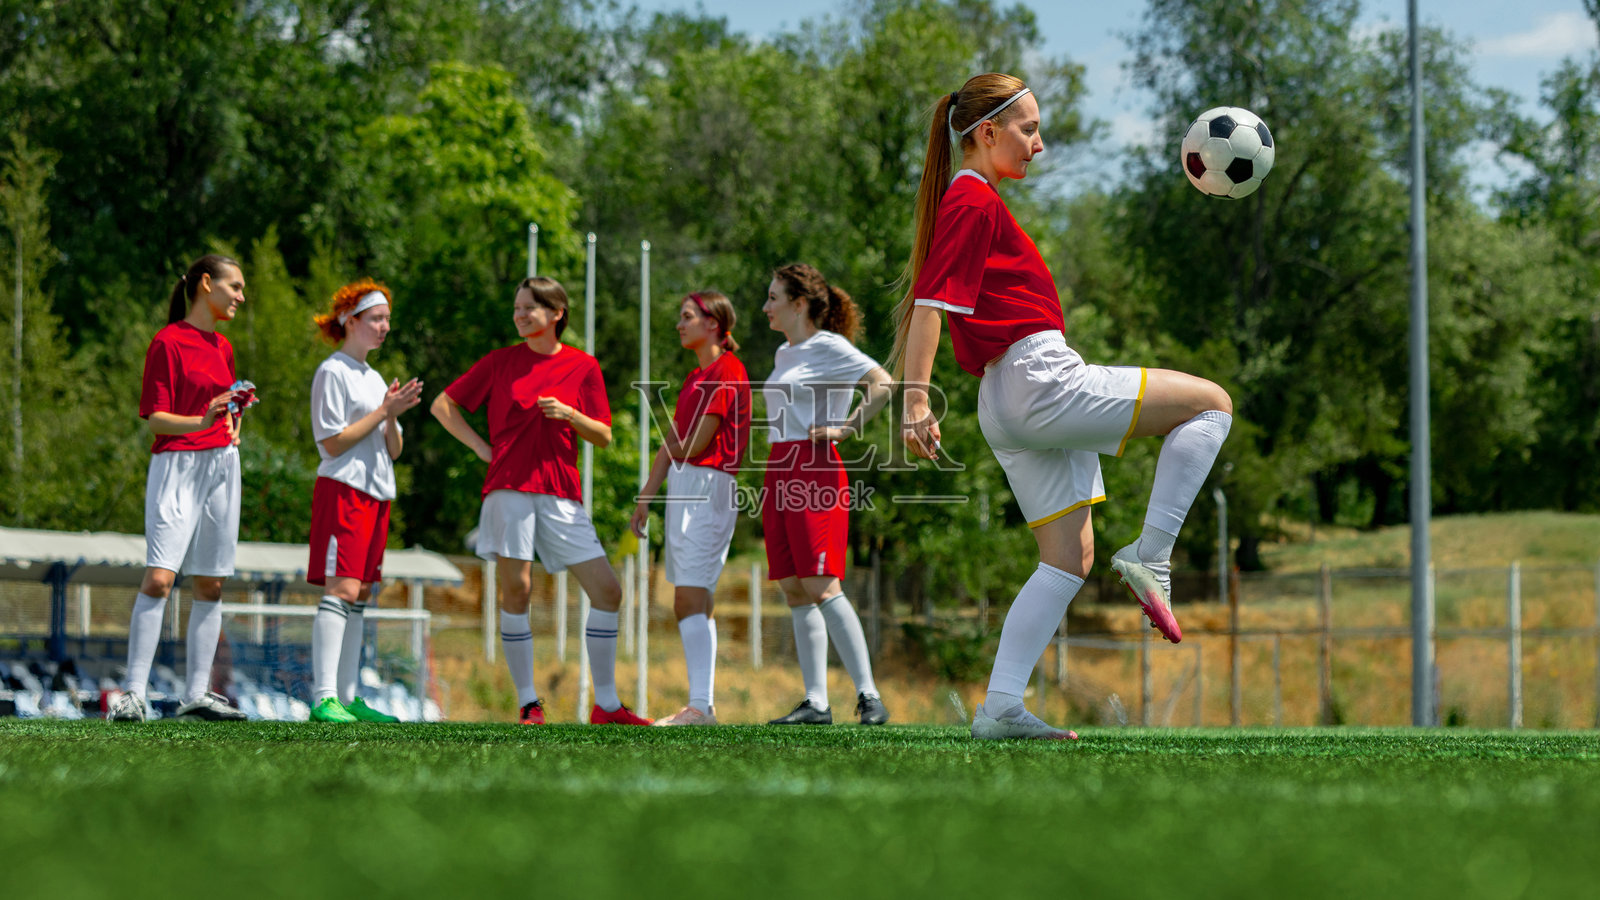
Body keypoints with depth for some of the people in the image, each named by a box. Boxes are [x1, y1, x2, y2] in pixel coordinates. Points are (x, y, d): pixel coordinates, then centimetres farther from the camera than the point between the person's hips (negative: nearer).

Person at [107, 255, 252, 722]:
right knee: (159, 576, -17)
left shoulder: (222, 347, 16)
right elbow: (155, 418, -10)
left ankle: (196, 694, 8)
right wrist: (201, 423, -26)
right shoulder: (168, 342, -6)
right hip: (177, 466, -7)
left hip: (221, 467, 7)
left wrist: (233, 433, 11)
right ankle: (133, 693, -19)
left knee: (210, 583, 5)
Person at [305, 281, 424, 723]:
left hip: (377, 493, 9)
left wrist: (392, 417, -2)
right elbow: (332, 442, -11)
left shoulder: (374, 379, 21)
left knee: (360, 595, 6)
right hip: (343, 490, -9)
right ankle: (324, 699, -23)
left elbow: (394, 450, 18)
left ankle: (347, 697, 7)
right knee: (342, 588, -17)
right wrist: (384, 411, -10)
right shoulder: (333, 372, -4)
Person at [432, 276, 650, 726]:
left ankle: (606, 705, 3)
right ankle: (529, 704, 2)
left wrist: (568, 414, -9)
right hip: (510, 489, -1)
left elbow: (603, 436, 10)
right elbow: (443, 406, 13)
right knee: (516, 590, -6)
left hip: (561, 494, 1)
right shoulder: (501, 362, 7)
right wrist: (482, 448, 3)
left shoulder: (583, 367, 9)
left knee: (607, 591, -5)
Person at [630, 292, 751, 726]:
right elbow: (671, 445, 20)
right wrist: (645, 499, 16)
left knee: (691, 598, -17)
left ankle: (700, 705, -22)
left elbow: (696, 444, -14)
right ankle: (701, 703, 11)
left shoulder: (727, 372, -9)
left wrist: (676, 449, 7)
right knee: (692, 603, 8)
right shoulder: (696, 377, 21)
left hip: (708, 486, -10)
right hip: (682, 487, 10)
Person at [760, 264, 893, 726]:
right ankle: (816, 702, 3)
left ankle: (868, 695, -12)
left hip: (815, 470, -9)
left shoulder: (829, 346, -6)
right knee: (794, 590, 3)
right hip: (780, 471, 9)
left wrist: (847, 428, -15)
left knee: (821, 586, -15)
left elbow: (883, 384, -16)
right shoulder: (784, 354, 19)